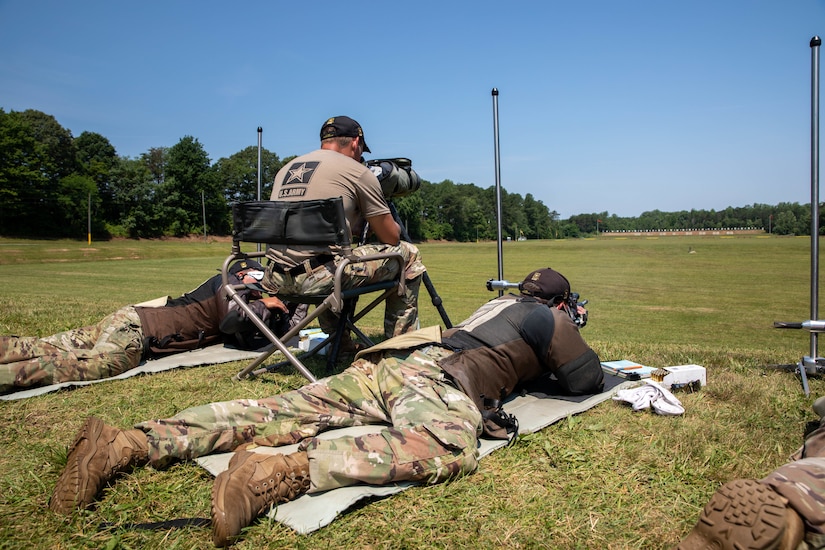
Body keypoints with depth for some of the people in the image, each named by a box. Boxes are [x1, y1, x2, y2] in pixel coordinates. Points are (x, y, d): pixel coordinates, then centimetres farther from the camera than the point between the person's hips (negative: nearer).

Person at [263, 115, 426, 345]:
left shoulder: (286, 169, 20)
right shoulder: (357, 171, 2)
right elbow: (391, 238, 6)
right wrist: (394, 226, 30)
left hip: (276, 278, 7)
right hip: (316, 277, -7)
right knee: (408, 255, 10)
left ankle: (341, 347, 39)